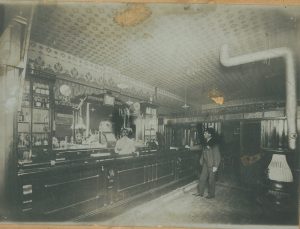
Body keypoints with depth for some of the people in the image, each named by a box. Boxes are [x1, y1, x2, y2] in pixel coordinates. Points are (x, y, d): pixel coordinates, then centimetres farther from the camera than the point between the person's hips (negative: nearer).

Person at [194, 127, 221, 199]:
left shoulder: (214, 144, -18)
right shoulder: (205, 142, 5)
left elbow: (217, 156, -17)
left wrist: (215, 166, -18)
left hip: (211, 165, -7)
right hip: (205, 164, 8)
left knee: (211, 180, 7)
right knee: (202, 178, 13)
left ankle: (211, 194, 24)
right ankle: (200, 192, 27)